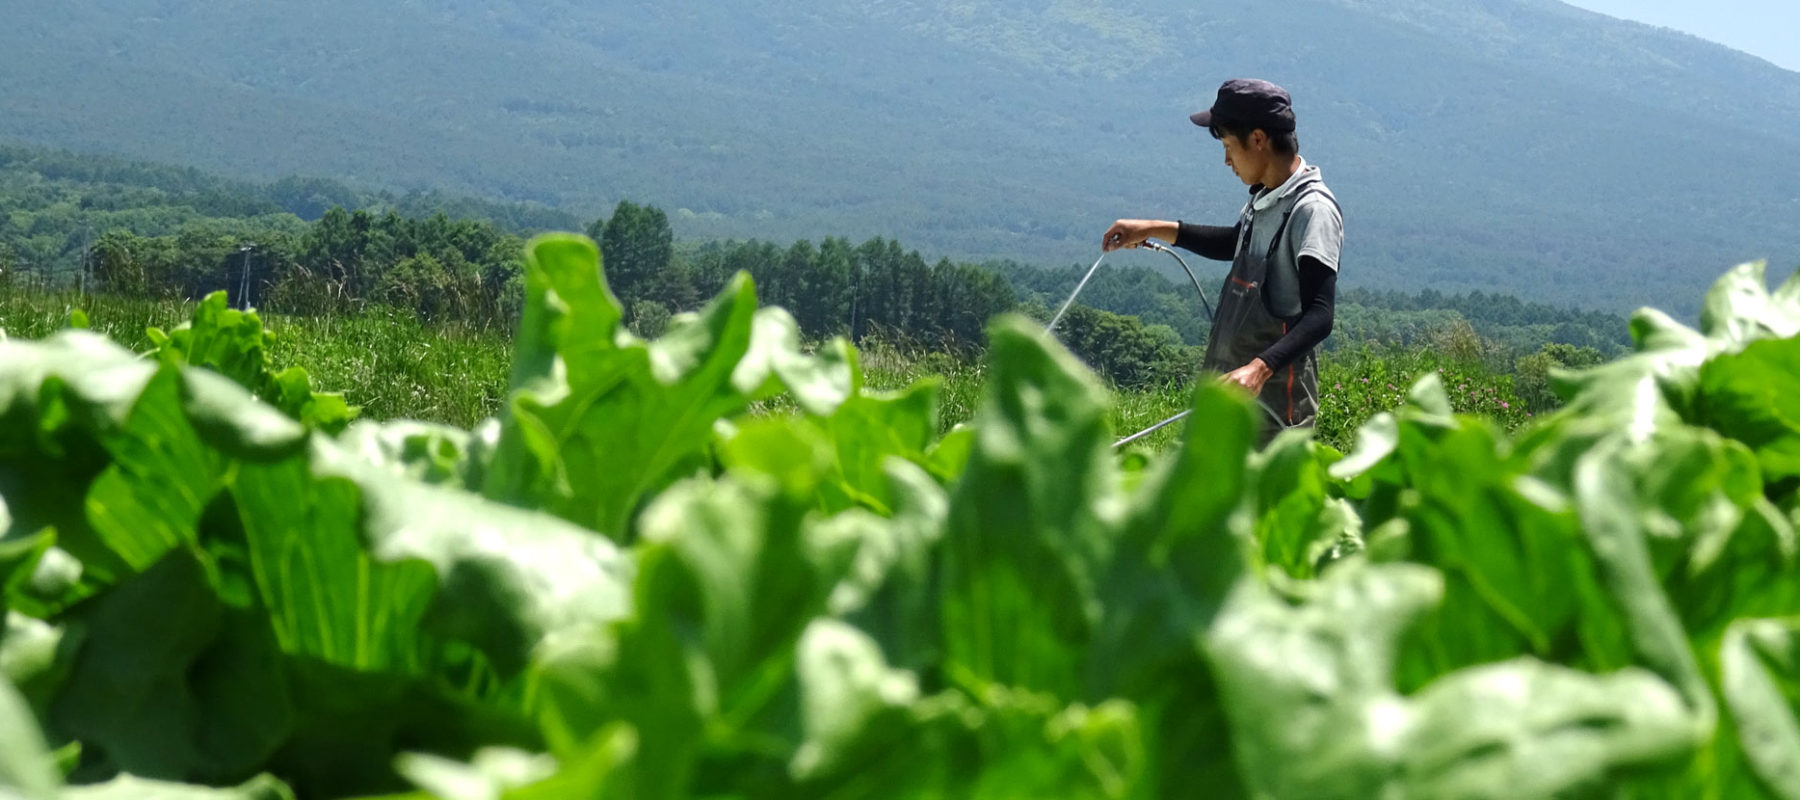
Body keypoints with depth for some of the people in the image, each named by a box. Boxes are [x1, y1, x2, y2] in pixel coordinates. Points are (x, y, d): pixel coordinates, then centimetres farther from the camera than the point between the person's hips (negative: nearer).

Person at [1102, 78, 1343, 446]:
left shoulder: (1312, 209, -18)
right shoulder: (1264, 199, 11)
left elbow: (1320, 315, -26)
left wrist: (1261, 368, -40)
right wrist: (1158, 230, 25)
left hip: (1274, 400, -10)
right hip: (1230, 390, 10)